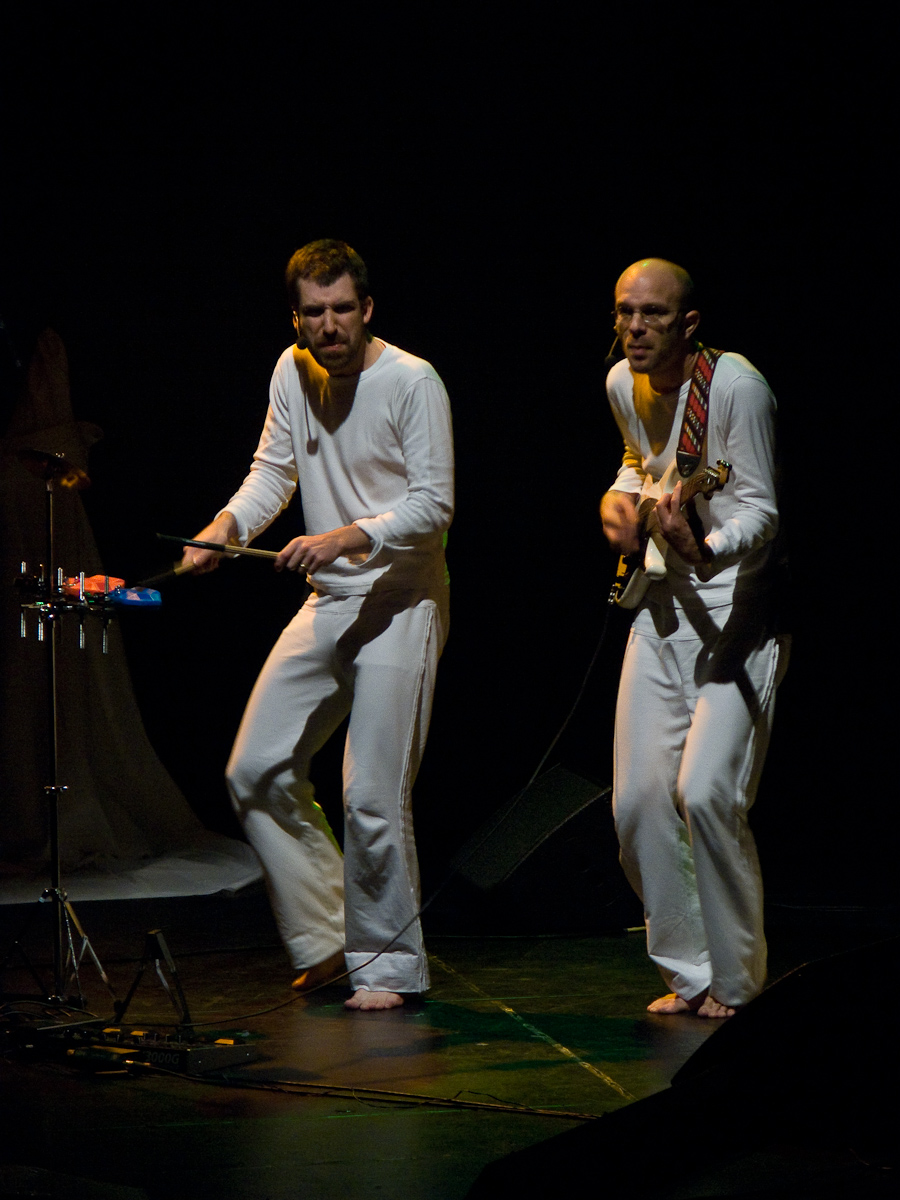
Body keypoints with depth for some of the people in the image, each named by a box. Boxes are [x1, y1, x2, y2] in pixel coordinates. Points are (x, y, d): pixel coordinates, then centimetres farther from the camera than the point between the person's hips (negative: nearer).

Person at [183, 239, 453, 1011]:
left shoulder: (413, 382, -12)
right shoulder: (294, 372, 6)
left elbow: (433, 505, -15)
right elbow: (272, 472, 10)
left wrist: (346, 537, -27)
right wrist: (227, 525, -9)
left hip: (402, 604, -7)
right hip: (328, 602, 7)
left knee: (373, 795, -10)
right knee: (256, 773, 4)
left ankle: (389, 964, 7)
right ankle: (328, 936, 18)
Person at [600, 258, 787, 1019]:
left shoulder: (735, 385, -17)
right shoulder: (624, 385, 5)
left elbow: (761, 509, -18)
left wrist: (704, 551, -37)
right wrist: (620, 497, 5)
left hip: (740, 610, -7)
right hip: (664, 607, 7)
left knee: (706, 792, -18)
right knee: (639, 799, 2)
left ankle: (736, 979, 0)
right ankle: (689, 971, 18)